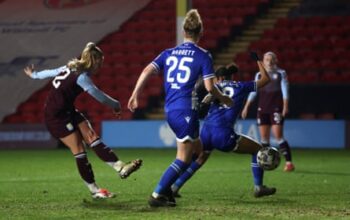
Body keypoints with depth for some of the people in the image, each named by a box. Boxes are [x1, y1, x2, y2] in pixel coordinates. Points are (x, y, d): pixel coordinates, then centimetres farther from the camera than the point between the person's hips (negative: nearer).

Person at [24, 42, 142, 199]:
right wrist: (116, 105, 1)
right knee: (79, 151, -10)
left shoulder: (70, 68, 9)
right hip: (56, 117, -9)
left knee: (92, 138, -6)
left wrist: (34, 74, 44)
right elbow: (99, 96, -16)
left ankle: (120, 167, -17)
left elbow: (51, 72, 25)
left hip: (68, 112, 9)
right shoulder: (81, 76, -19)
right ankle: (94, 190, -6)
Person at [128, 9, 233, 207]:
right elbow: (209, 87, -8)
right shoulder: (203, 56, -4)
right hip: (186, 110, -7)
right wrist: (224, 99, 9)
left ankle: (168, 189, 15)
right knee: (184, 159, 0)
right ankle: (158, 195, -9)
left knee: (196, 148, 21)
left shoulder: (169, 53, 11)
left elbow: (147, 71, 1)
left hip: (170, 110, 7)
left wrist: (135, 96, 6)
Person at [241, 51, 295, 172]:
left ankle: (289, 162, -12)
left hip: (276, 108, -4)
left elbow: (285, 91, -2)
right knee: (264, 138, 2)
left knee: (278, 136, -13)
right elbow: (253, 91, 14)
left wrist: (285, 106, -13)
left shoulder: (281, 73, 4)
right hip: (262, 109, 4)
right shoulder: (259, 75, 13)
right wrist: (246, 107, 8)